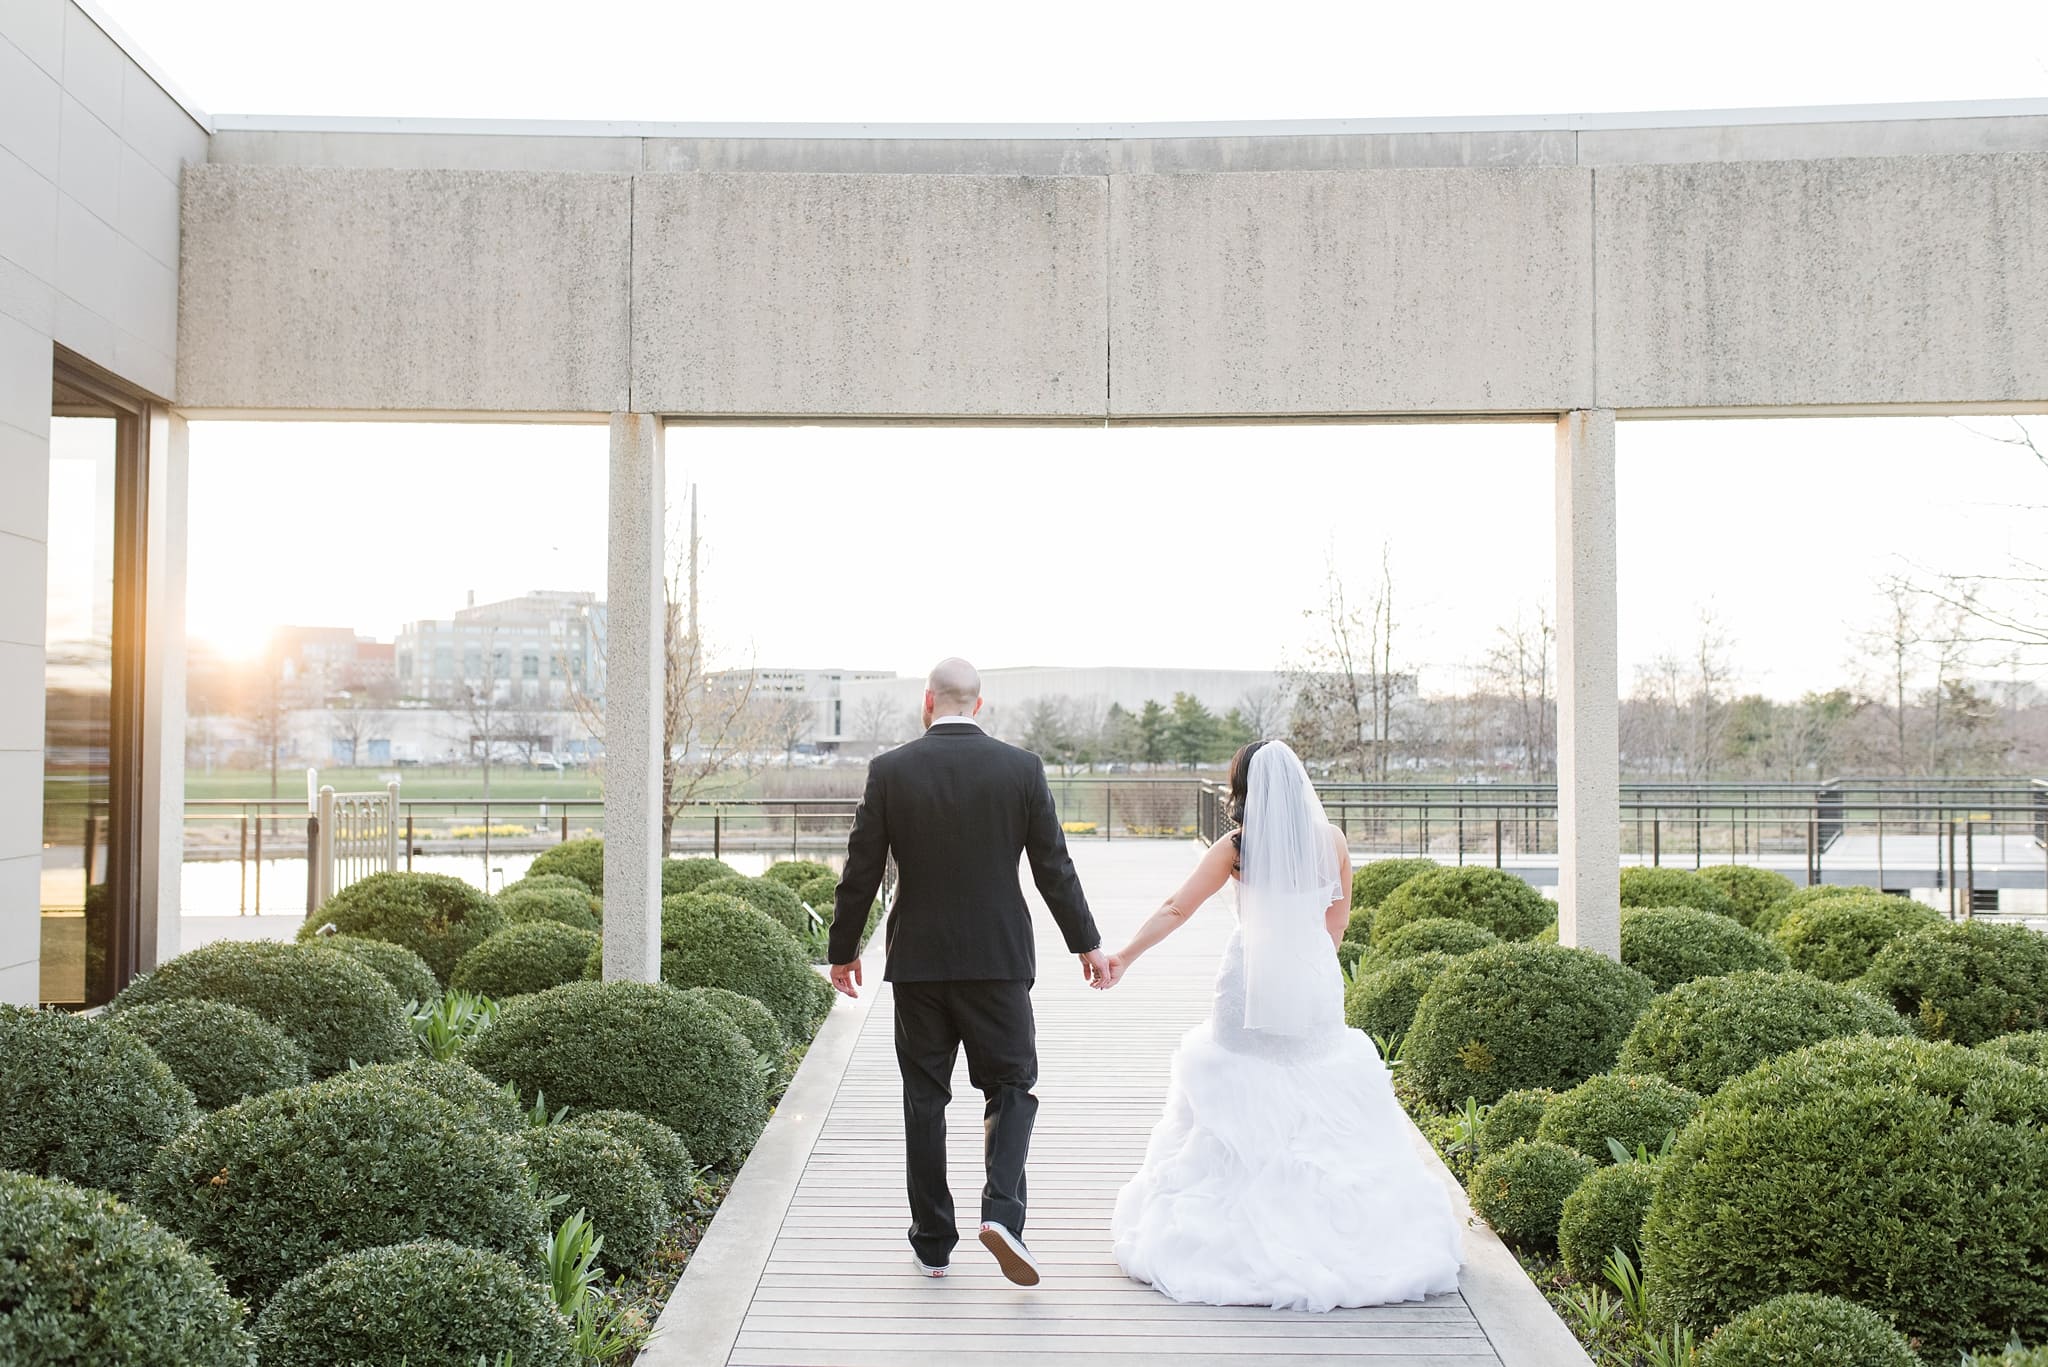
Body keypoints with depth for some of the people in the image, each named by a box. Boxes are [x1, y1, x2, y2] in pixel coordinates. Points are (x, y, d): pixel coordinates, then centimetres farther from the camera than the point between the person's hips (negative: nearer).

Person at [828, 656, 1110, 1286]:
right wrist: (1086, 943, 10)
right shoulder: (1022, 767, -4)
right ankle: (1001, 1211, -9)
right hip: (999, 956, -1)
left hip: (917, 958, 1)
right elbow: (1054, 868, -1)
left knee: (924, 1099, 11)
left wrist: (843, 949, 11)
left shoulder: (890, 769, -4)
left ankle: (933, 1243, 17)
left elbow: (861, 871, -1)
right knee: (1012, 1088, 11)